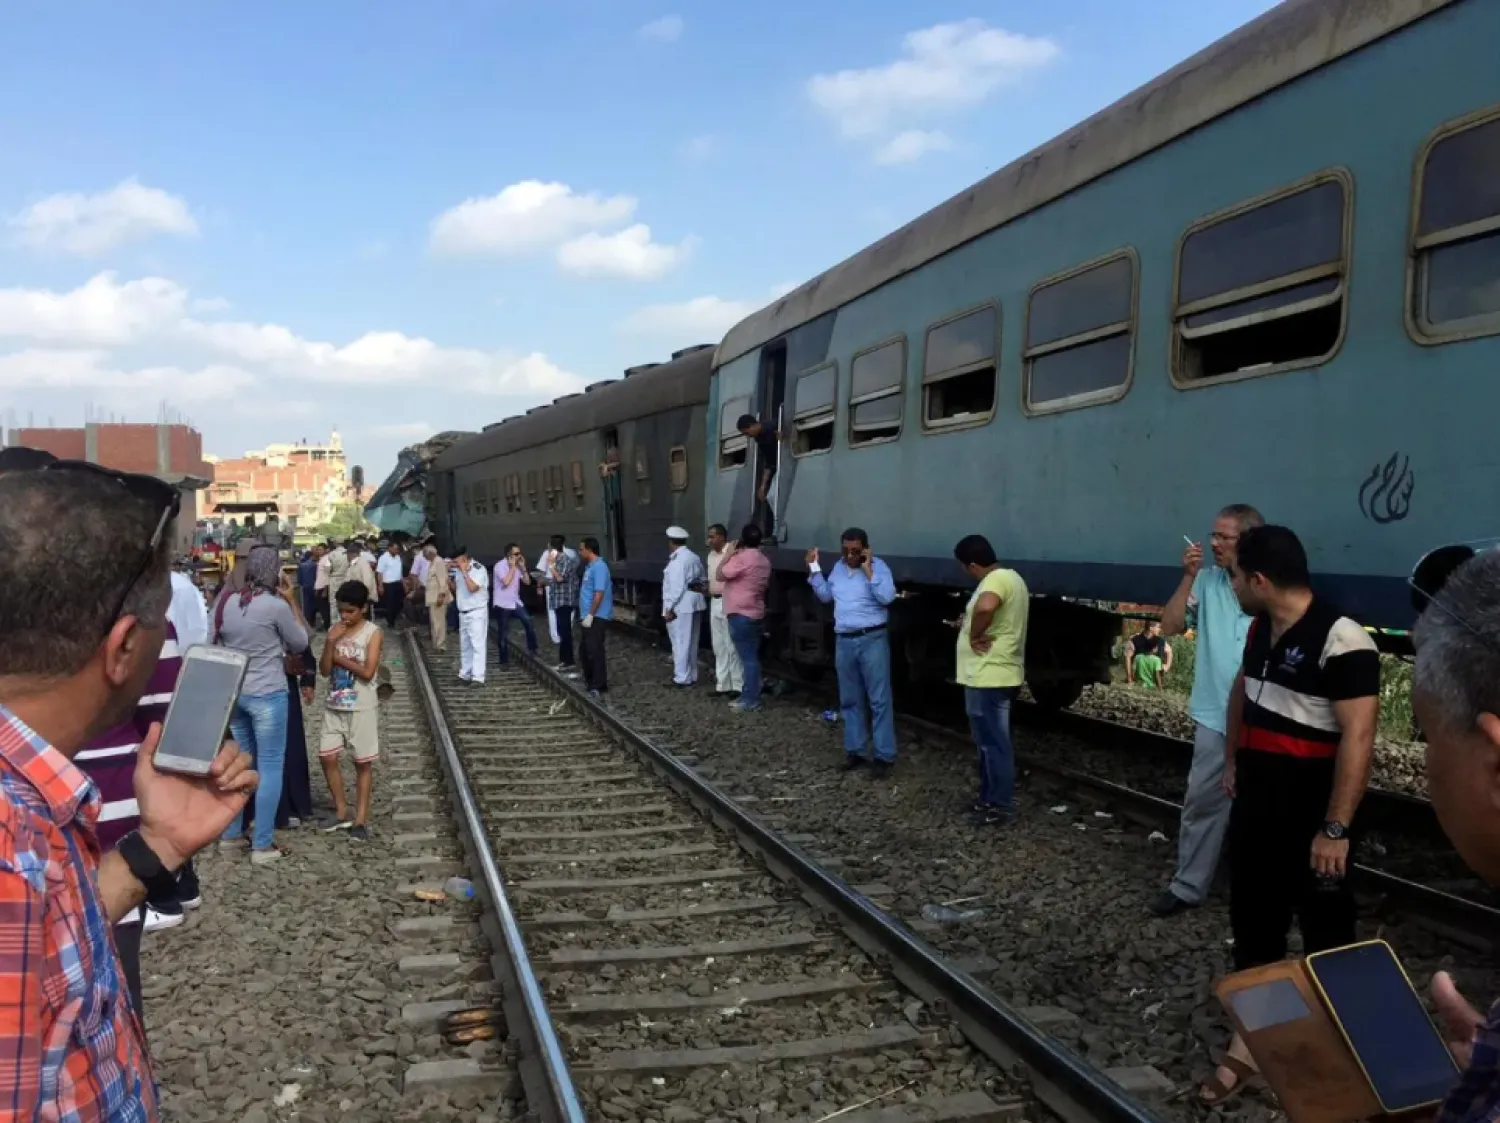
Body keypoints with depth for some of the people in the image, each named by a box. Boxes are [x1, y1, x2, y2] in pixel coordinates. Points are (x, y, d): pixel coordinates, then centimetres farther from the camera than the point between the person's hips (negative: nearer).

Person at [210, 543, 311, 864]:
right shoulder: (276, 606, -18)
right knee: (270, 767, 2)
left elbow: (211, 643, 7)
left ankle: (230, 833, 29)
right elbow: (301, 644, -3)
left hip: (232, 691, 7)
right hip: (267, 694, -7)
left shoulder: (225, 600, 0)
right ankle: (262, 845, 5)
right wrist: (292, 601, -2)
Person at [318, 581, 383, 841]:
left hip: (361, 709, -4)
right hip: (334, 707, 5)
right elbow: (324, 670, -2)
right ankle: (341, 812, 18)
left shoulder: (373, 633, -9)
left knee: (363, 763, 3)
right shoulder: (334, 630, 3)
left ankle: (361, 819, 10)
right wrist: (330, 642, -15)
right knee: (327, 758, 2)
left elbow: (367, 672, -18)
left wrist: (339, 657, -11)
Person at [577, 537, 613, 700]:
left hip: (595, 617, -10)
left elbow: (599, 593, -22)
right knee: (587, 650, 16)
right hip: (589, 616, 10)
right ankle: (590, 680, 28)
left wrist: (590, 615, -22)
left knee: (595, 651, -11)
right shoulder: (590, 566, 15)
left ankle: (599, 688, -11)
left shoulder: (599, 567, -17)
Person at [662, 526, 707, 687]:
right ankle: (692, 675, 21)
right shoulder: (695, 557, 13)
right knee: (691, 641, 14)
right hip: (695, 603, 9)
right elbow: (702, 580, 15)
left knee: (680, 641, -3)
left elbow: (676, 586, -19)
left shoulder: (677, 560, -15)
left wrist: (669, 608, -17)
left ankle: (682, 678, 1)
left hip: (680, 605, -9)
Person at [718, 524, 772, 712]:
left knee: (747, 657, -7)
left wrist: (728, 555, -1)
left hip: (740, 614, -9)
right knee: (751, 656, 11)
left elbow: (720, 575, -9)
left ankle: (750, 699, -6)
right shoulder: (764, 561, 11)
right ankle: (749, 695, 15)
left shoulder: (741, 558, -16)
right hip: (756, 613, 9)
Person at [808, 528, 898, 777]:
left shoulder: (878, 566, -7)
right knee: (849, 700, 12)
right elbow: (825, 595, 21)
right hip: (844, 641, 6)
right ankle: (855, 750, 22)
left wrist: (868, 570, -20)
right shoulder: (838, 567, 12)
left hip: (872, 640, -6)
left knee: (879, 700, -3)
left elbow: (887, 597, -20)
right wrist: (814, 570, 12)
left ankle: (884, 756, 1)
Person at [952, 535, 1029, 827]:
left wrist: (974, 635, -25)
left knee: (993, 743, -2)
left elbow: (985, 607, -42)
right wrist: (971, 623, 18)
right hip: (994, 674, 11)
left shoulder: (997, 579, -20)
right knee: (989, 741, 18)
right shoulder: (1009, 577, 14)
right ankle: (990, 798, 28)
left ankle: (1000, 807, 6)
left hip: (988, 677, -11)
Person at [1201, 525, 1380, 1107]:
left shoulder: (1340, 640, -21)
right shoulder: (1260, 631, 5)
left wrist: (1336, 829, -24)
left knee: (1326, 937, 8)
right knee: (1252, 924, 14)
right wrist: (1233, 761, 27)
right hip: (1254, 809, 8)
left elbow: (1357, 738, -24)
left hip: (1311, 821, -8)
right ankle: (1248, 1041, 26)